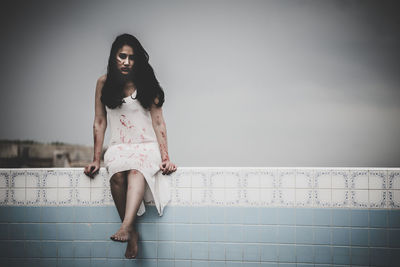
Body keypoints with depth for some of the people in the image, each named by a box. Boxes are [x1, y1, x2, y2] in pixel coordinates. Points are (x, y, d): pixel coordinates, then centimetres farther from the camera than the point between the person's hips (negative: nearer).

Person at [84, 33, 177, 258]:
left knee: (137, 170, -36)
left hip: (146, 146, -1)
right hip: (119, 147, 2)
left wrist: (165, 157, -11)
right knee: (117, 174, -32)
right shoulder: (104, 83, 5)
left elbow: (159, 122, -2)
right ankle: (132, 233, -26)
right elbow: (100, 122, 8)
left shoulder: (146, 84, 1)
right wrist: (96, 160, 4)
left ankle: (125, 227, -53)